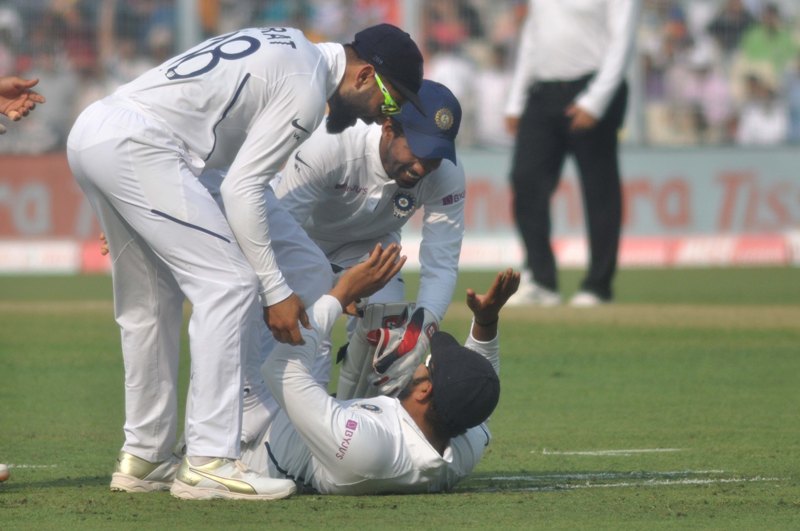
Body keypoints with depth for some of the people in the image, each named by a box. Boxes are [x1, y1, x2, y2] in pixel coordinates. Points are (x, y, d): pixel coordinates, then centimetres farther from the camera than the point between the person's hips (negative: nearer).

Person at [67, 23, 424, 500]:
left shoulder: (292, 47, 21)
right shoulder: (307, 90, -9)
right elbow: (242, 189, -13)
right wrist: (275, 291, -11)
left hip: (91, 130, 11)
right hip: (135, 143, -11)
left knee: (153, 301, 19)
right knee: (229, 285, -10)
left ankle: (143, 460, 24)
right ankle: (208, 465, -14)